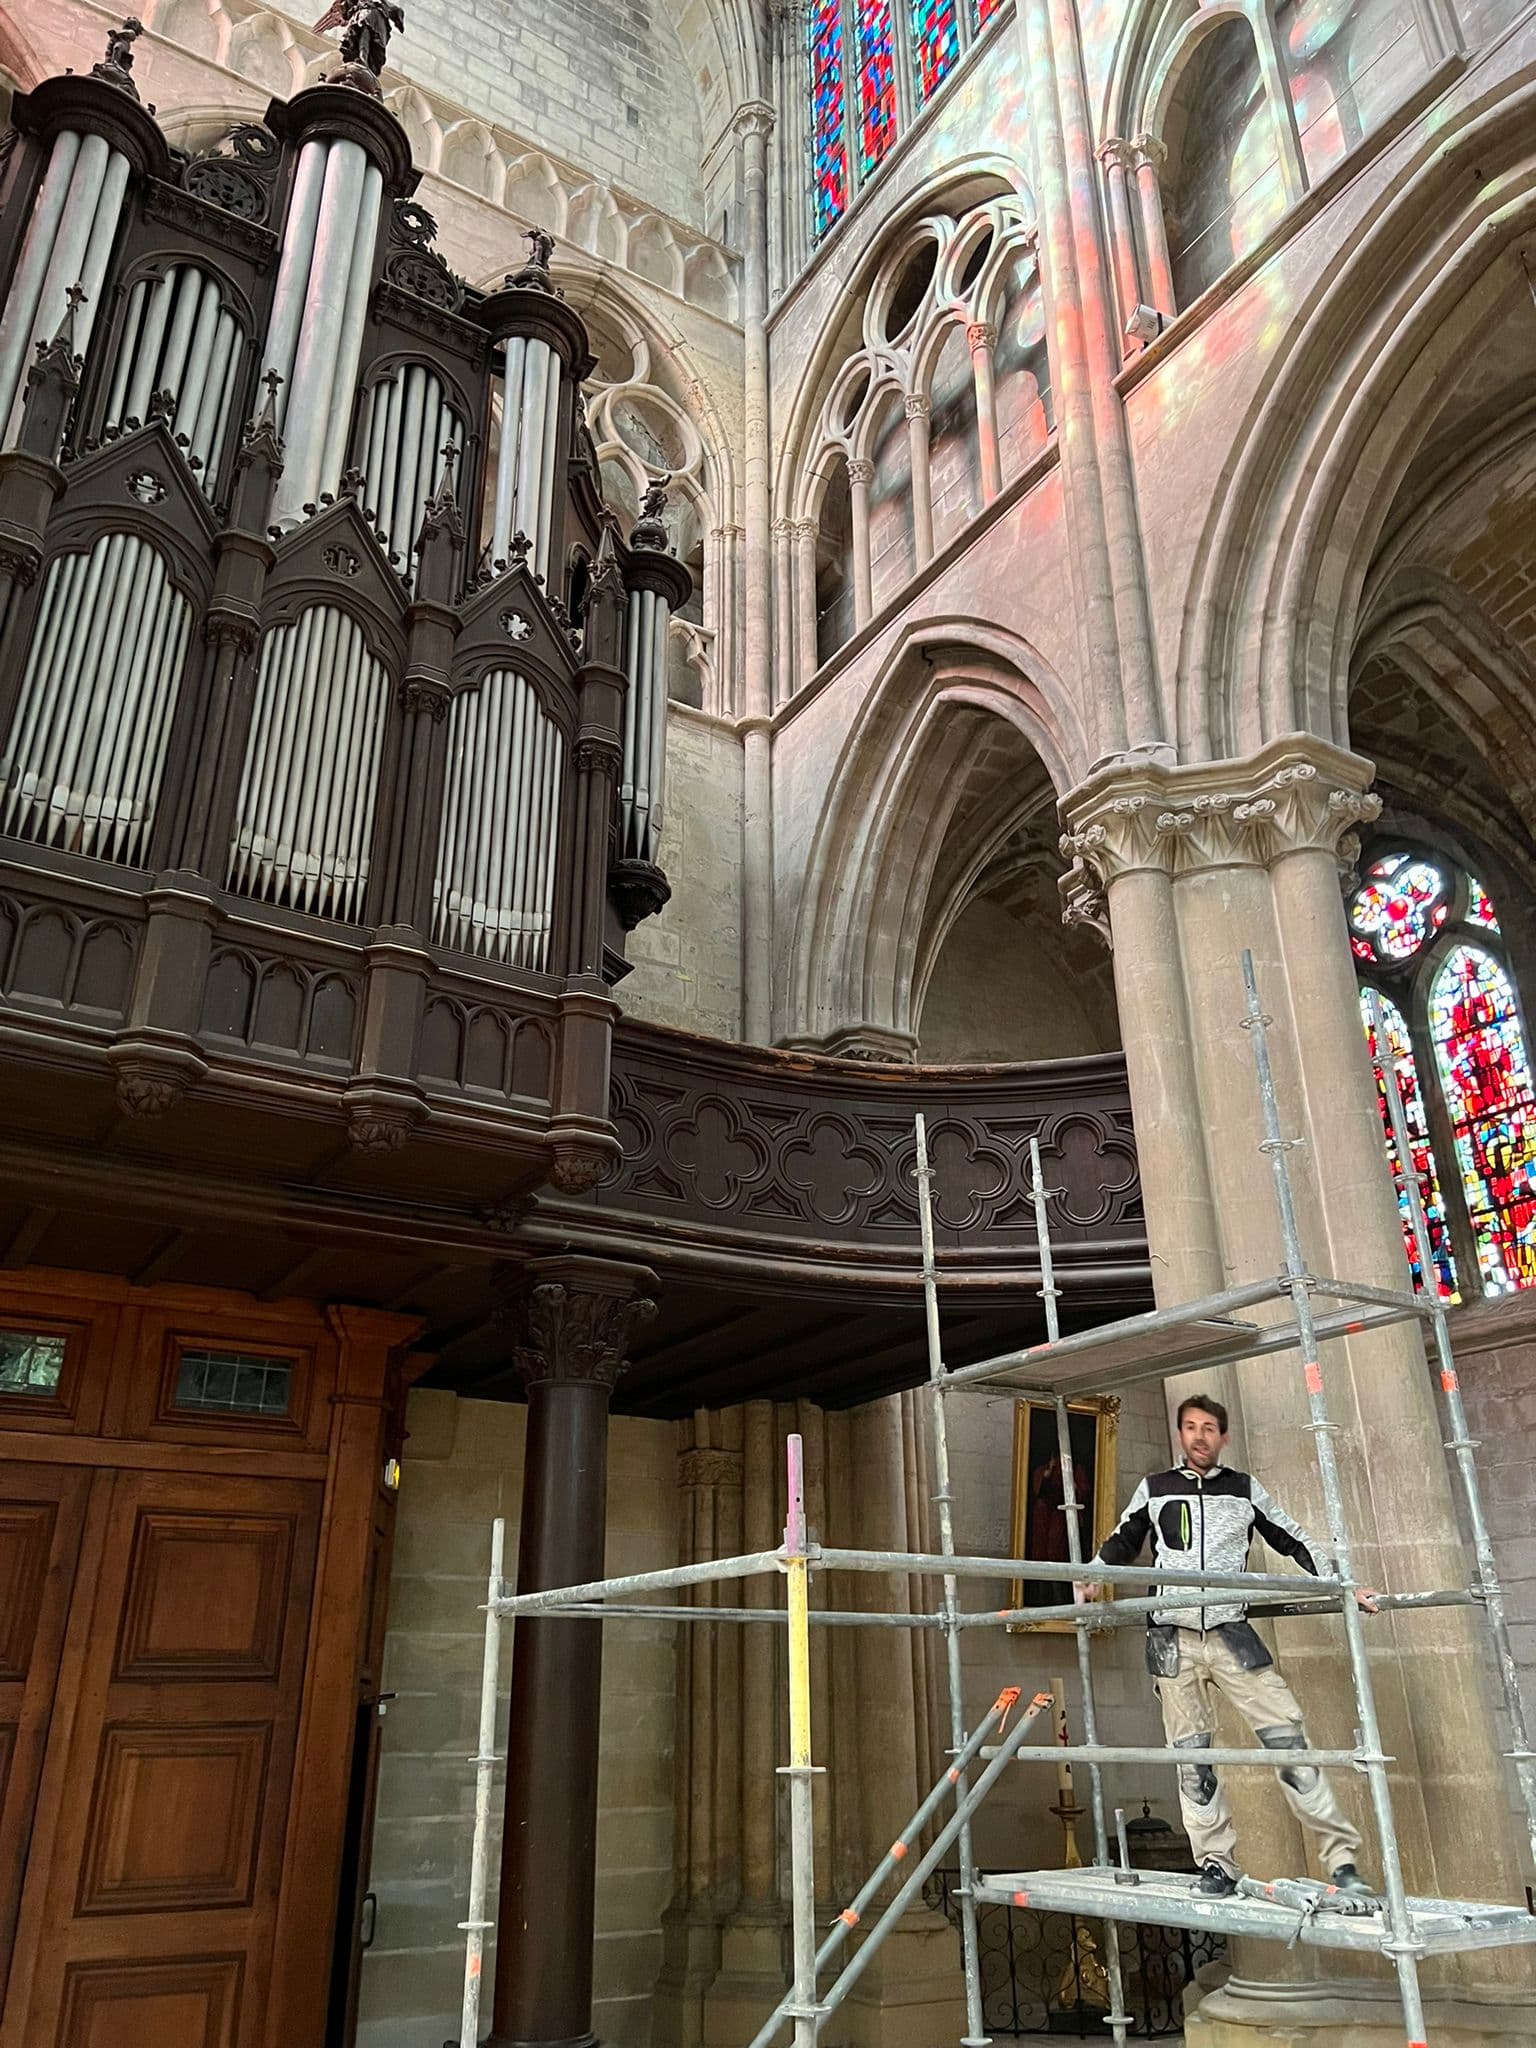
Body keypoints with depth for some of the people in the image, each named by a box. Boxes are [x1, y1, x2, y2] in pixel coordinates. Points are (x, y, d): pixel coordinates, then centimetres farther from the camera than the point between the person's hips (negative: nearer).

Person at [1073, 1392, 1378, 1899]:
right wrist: (1089, 1577, 6)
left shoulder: (1245, 1489, 11)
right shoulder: (1154, 1490, 11)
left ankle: (1342, 1860, -3)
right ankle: (1217, 1866, 11)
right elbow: (1121, 1542, 21)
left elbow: (1293, 1540, 17)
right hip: (1173, 1639, 1)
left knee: (1286, 1738, -9)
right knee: (1191, 1757, 1)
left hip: (1231, 1633, -1)